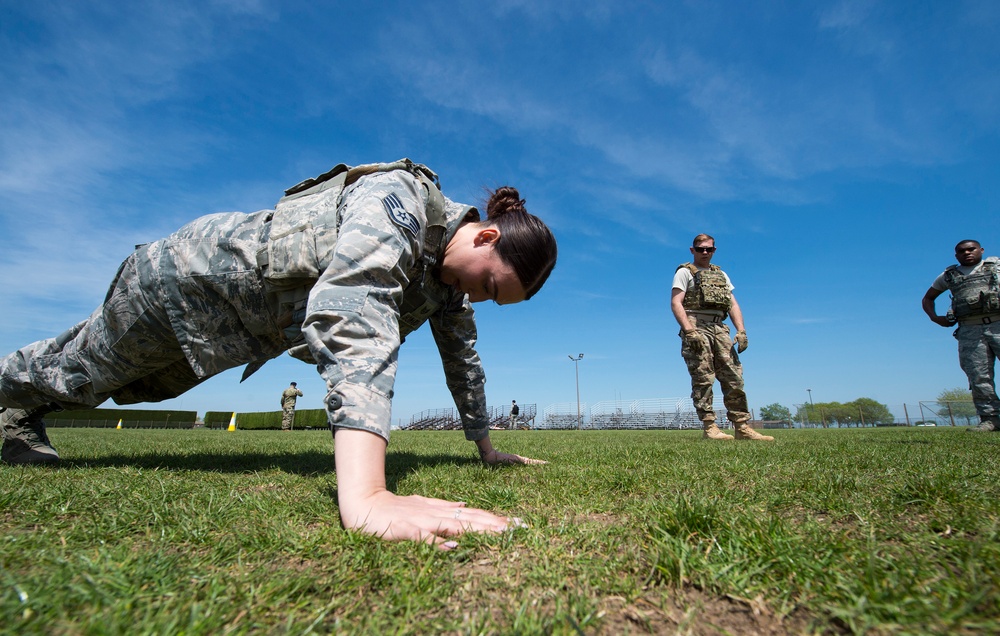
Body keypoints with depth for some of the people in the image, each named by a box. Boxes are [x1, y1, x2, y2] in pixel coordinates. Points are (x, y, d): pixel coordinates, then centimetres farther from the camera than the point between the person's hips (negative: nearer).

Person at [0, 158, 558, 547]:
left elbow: (463, 358, 2)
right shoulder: (397, 198, -35)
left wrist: (487, 449, 7)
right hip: (191, 278, -7)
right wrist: (364, 499, -59)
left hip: (243, 332, 7)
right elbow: (352, 313, -51)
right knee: (79, 373, 21)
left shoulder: (452, 276, -9)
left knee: (133, 389, 30)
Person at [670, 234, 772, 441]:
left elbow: (733, 304, 17)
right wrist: (689, 331, -20)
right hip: (697, 329, -6)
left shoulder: (721, 274, 24)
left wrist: (741, 331, 2)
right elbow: (675, 303, -7)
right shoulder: (685, 272, 6)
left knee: (734, 378, 1)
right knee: (703, 379, -9)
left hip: (720, 330, 6)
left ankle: (742, 427, 6)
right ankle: (709, 428, -7)